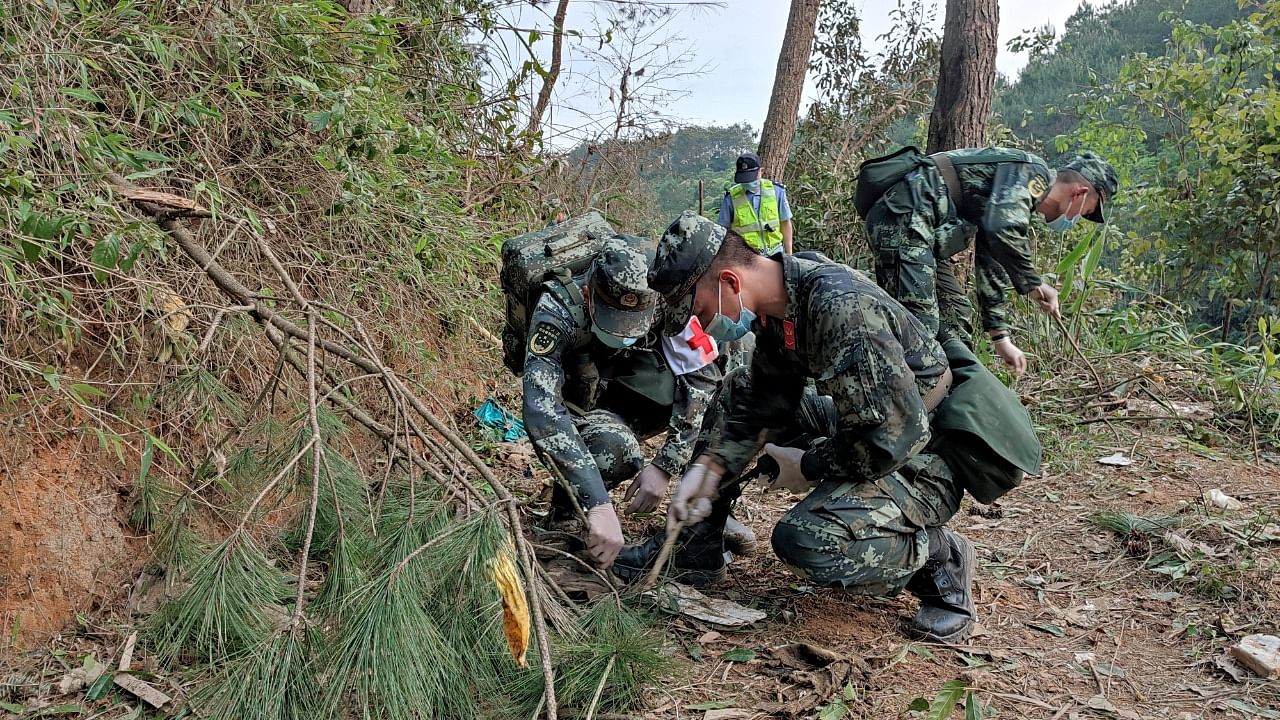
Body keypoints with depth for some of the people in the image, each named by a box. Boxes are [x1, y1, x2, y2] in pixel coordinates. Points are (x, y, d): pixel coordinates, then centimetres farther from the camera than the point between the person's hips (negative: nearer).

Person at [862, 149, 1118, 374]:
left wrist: (1001, 338, 27)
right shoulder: (1033, 172, -5)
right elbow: (1003, 228, -25)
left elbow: (992, 268, 29)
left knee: (956, 317, 13)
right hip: (902, 218, -11)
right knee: (919, 321, -19)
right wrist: (1033, 283, -13)